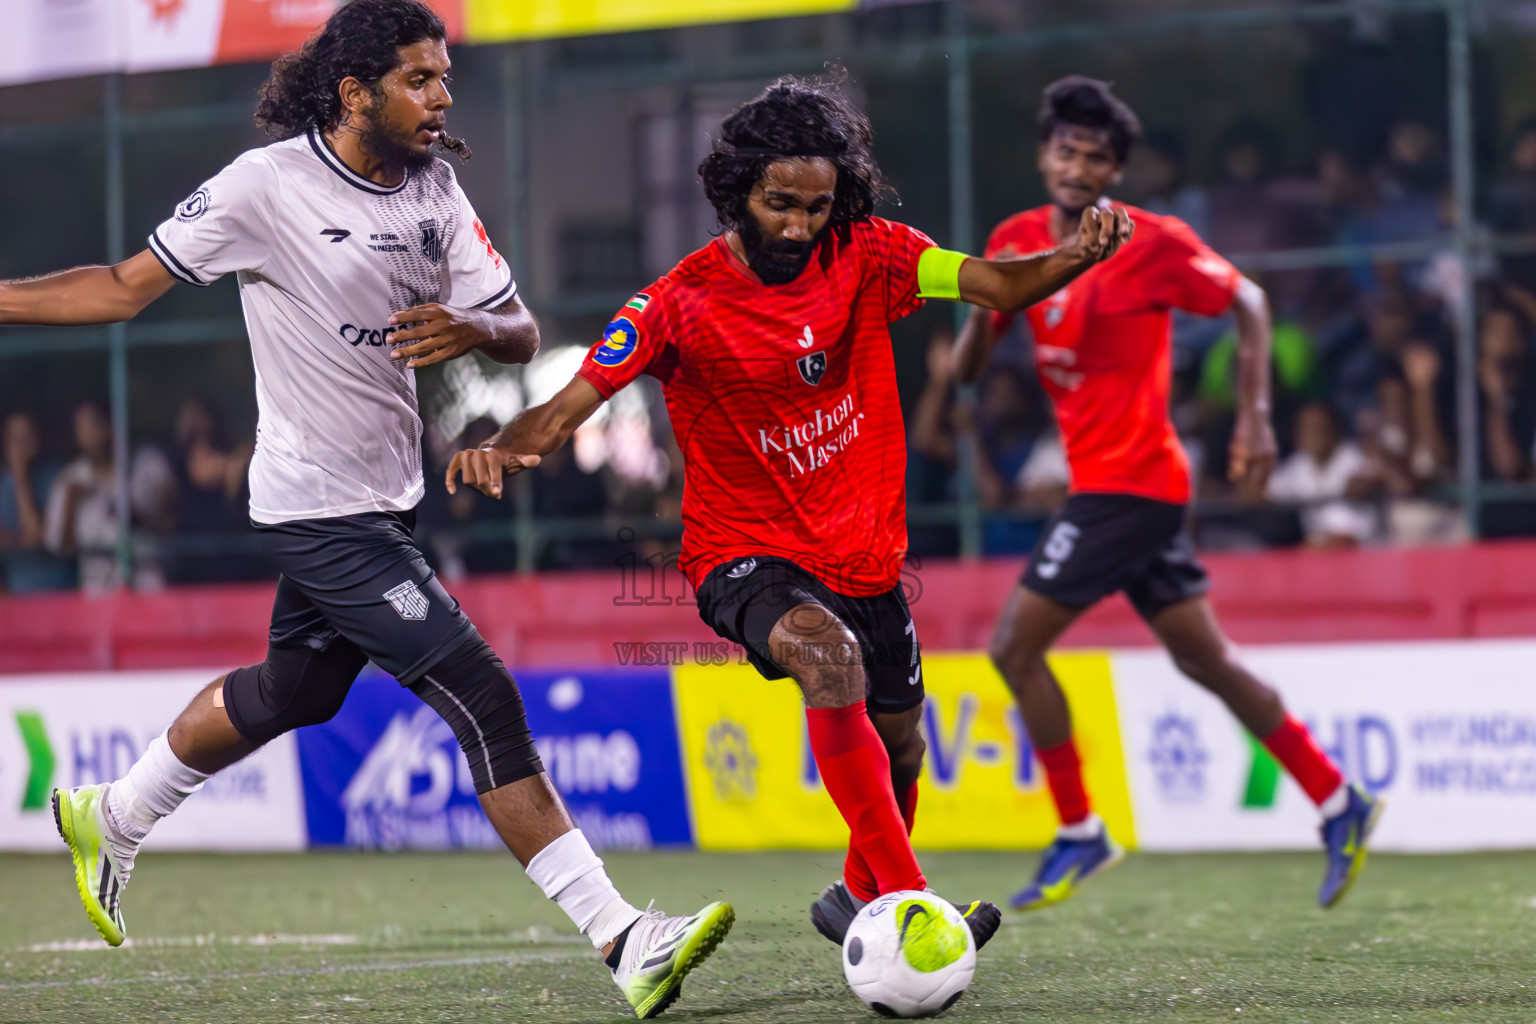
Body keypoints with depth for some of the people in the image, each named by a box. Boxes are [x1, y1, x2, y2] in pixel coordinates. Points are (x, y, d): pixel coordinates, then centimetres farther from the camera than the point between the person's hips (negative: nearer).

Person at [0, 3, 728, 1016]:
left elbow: (522, 334, 2)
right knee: (485, 699, -14)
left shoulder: (435, 192, 3)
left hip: (384, 497, 8)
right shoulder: (267, 185, -14)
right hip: (320, 506, -8)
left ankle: (111, 820, 47)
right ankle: (621, 939, -15)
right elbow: (127, 287, -4)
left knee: (290, 691, 24)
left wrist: (474, 329, -20)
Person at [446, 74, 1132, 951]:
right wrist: (505, 448, -41)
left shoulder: (865, 257, -6)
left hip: (865, 554, 5)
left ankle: (857, 899, 50)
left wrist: (1081, 254, -34)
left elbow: (996, 286, -15)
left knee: (898, 751, 18)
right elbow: (568, 409, -19)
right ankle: (909, 904, -37)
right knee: (827, 654, -36)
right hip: (747, 557, -5)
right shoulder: (683, 303, -16)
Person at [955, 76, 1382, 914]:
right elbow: (966, 370, 9)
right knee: (1204, 660, 12)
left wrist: (1255, 417, -9)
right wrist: (983, 312, -13)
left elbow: (1247, 304, -2)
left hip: (1130, 482, -7)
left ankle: (1080, 835, 0)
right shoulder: (1017, 242, 6)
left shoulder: (1155, 243, -12)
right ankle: (1337, 803, 20)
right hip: (1098, 478, 7)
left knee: (1015, 645, -10)